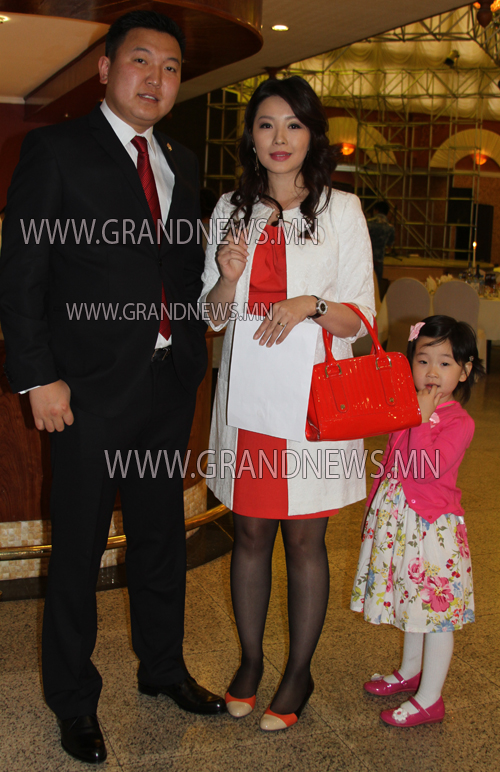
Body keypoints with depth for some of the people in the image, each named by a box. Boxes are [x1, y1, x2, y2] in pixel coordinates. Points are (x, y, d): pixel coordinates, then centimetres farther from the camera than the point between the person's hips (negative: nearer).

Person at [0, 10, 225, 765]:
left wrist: (194, 357, 6)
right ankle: (73, 698, 26)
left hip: (171, 383, 6)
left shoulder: (180, 163, 13)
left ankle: (163, 667, 37)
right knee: (79, 548, 7)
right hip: (92, 390, -5)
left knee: (162, 535, 18)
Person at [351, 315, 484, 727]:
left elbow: (428, 469, -28)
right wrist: (376, 507, 17)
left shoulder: (459, 422, -16)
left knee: (435, 613, 3)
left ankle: (429, 700, 14)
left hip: (433, 525, -8)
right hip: (400, 522, 8)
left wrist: (423, 419, -26)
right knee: (412, 602, 23)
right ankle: (410, 672, 41)